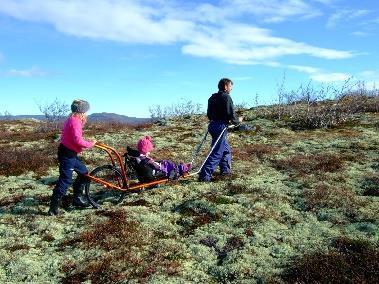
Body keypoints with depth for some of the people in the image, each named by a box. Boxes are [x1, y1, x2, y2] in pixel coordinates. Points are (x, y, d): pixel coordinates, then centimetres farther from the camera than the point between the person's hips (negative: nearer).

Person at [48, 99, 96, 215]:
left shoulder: (72, 119, 15)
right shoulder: (75, 121, -18)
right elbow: (78, 140, -26)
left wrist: (82, 122, 10)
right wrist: (90, 144, -13)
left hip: (70, 153, 11)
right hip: (67, 154, -11)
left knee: (83, 173, 18)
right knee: (65, 180, -7)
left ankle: (76, 198, 28)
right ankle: (53, 208, -1)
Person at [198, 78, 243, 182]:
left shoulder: (212, 97, 15)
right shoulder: (226, 97, -11)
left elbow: (209, 114, 19)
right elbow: (231, 116, -15)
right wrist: (238, 121, 6)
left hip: (212, 125, 9)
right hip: (221, 127, -9)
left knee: (226, 150, 22)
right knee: (216, 153, -7)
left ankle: (225, 169, 31)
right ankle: (204, 175, -10)